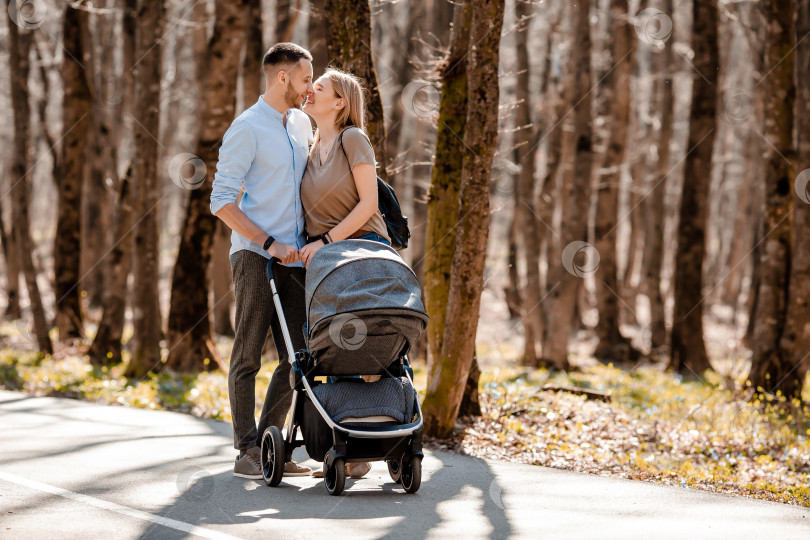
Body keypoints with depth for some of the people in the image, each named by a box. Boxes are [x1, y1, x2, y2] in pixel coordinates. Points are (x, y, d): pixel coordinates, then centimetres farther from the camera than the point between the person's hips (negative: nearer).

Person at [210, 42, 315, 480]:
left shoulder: (301, 123, 16)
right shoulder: (246, 129, -7)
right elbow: (222, 202, -10)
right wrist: (270, 243, -16)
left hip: (293, 258, 7)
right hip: (254, 254, -7)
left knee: (296, 358, 4)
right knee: (248, 356, -5)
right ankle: (247, 453, -3)